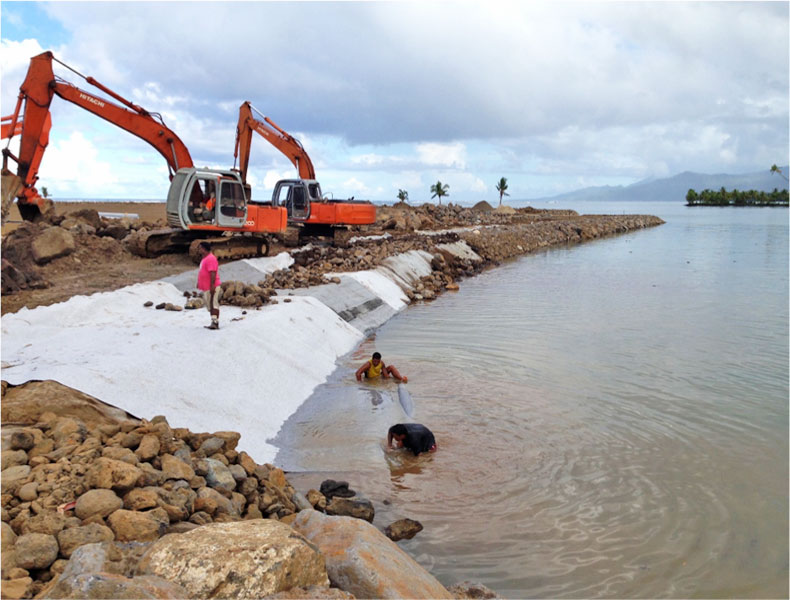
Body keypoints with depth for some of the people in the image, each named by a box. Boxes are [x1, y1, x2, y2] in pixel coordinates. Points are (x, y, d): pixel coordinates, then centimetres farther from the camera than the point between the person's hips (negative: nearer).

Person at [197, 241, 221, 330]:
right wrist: (199, 283, 27)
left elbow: (213, 273, -23)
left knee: (213, 304, -12)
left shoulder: (210, 259, -16)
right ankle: (214, 323, 16)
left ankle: (215, 323, -16)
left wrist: (212, 285, -28)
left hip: (211, 287, -11)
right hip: (206, 287, 11)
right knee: (210, 305, 12)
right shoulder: (204, 258, 17)